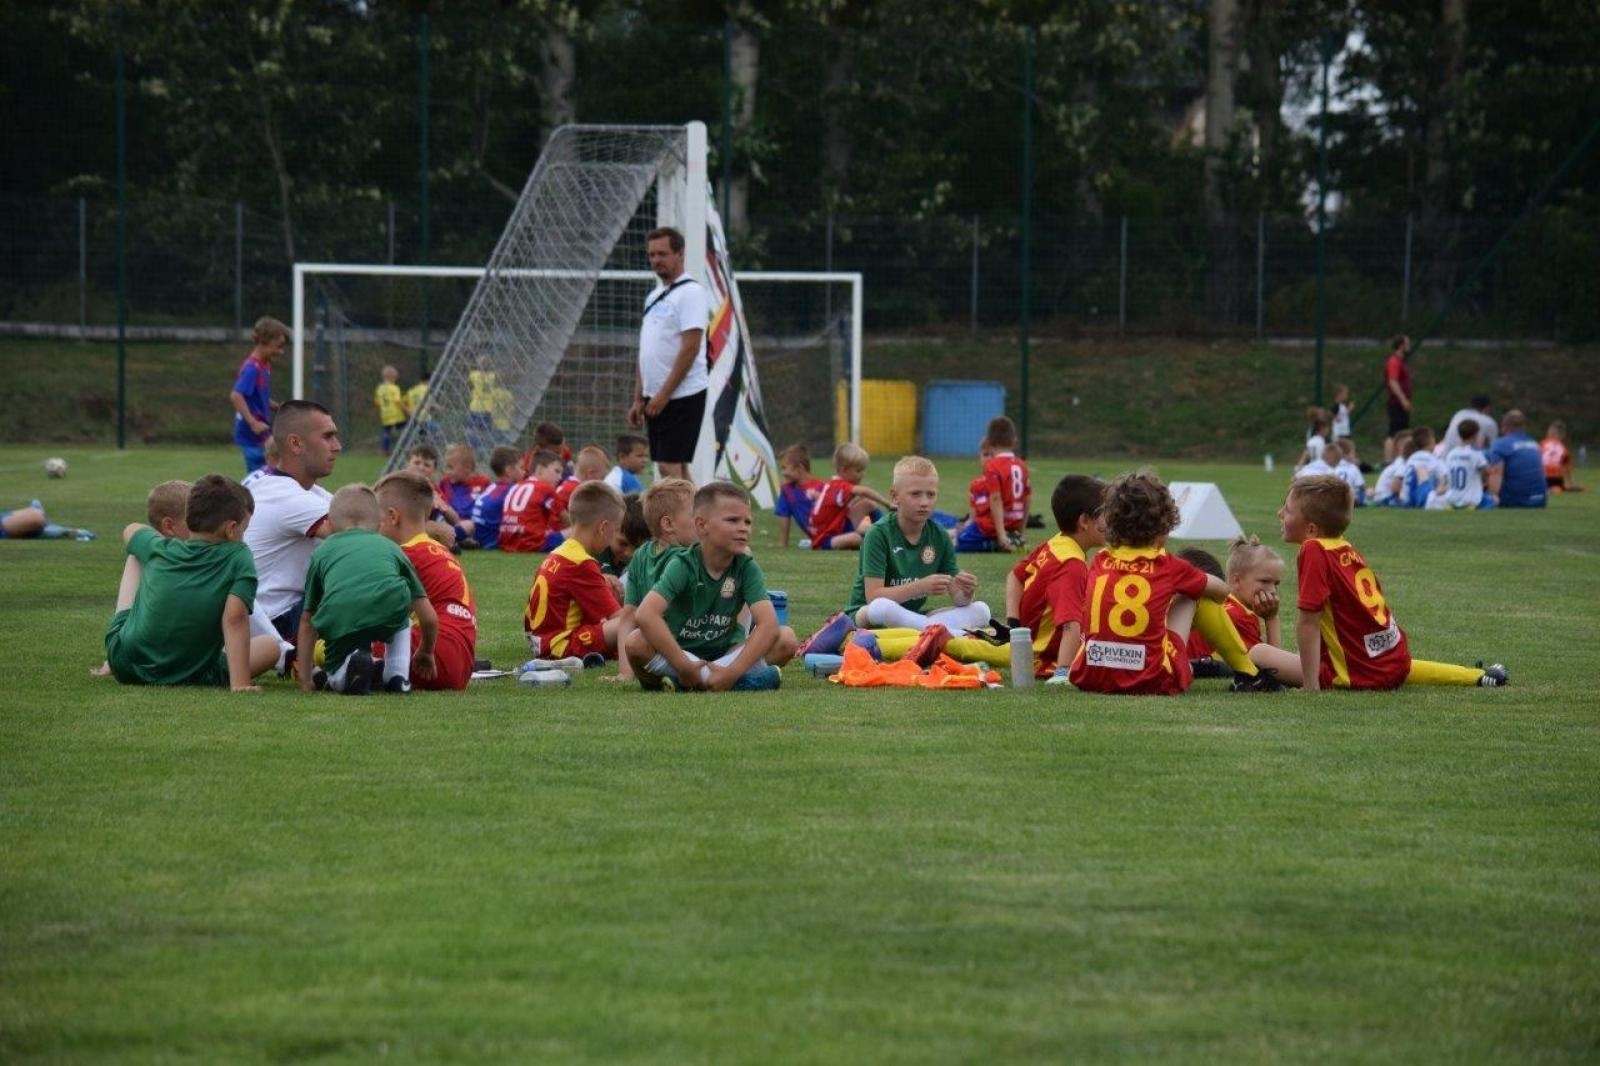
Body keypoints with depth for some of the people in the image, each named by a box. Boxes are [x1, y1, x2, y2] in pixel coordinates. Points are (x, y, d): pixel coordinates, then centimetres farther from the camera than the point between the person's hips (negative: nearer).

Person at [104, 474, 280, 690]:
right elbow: (235, 618, -27)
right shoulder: (238, 558, -15)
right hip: (188, 678, -1)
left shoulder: (160, 549, -1)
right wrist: (240, 683, -31)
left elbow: (131, 530, 23)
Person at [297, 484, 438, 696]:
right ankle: (398, 677, 22)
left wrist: (306, 681, 39)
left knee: (335, 679, 26)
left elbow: (307, 620, 33)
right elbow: (429, 617, 34)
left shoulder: (323, 552, 33)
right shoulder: (391, 547, 34)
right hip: (390, 612, 1)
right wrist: (426, 652, 54)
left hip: (338, 622, -1)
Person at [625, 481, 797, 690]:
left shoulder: (747, 567, -8)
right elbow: (644, 615, -31)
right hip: (679, 652, -3)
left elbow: (768, 624, -21)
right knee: (636, 642, -32)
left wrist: (732, 671, -33)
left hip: (724, 653, 3)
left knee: (786, 638, -18)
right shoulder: (683, 566, -16)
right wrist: (684, 667, -36)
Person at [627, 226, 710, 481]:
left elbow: (690, 348, -17)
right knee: (670, 468, 9)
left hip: (682, 395, -9)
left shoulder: (691, 292, -10)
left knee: (671, 467, -13)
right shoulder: (654, 296, 17)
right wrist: (639, 399, 15)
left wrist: (663, 394, -19)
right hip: (656, 397, 9)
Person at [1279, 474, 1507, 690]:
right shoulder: (1348, 550, 7)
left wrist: (1311, 686, -22)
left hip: (1360, 673, -8)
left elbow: (1308, 622, -20)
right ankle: (1480, 677, 32)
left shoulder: (1314, 552, -17)